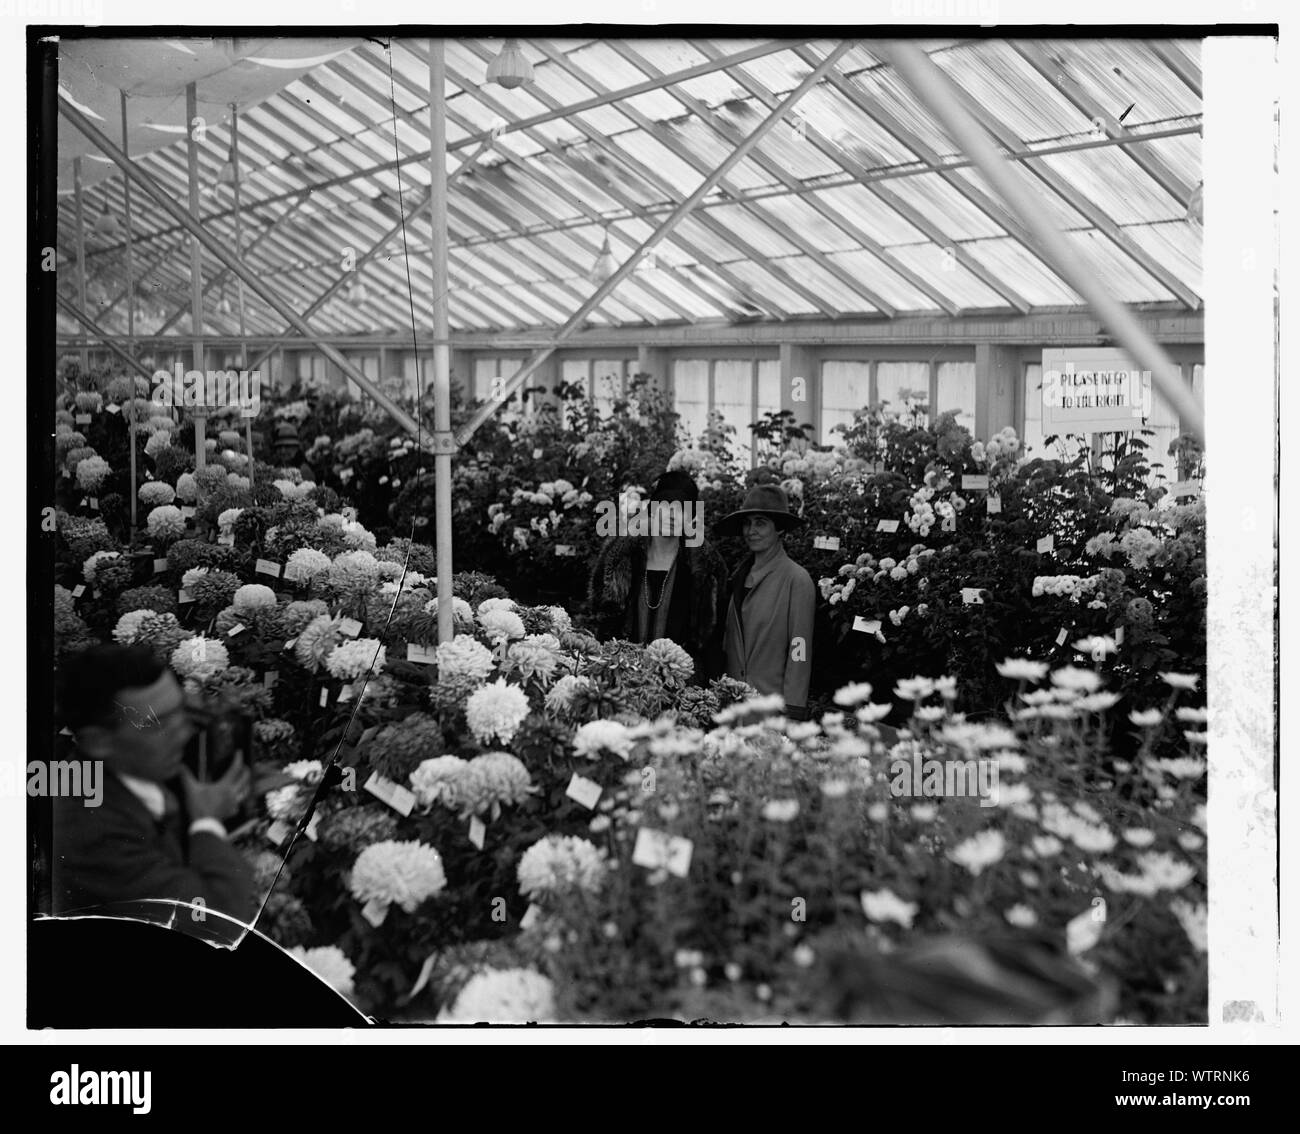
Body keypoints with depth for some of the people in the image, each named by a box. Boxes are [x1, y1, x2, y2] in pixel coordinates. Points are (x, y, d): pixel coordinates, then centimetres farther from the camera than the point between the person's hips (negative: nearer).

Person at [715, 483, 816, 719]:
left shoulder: (797, 580, -9)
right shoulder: (741, 575, 10)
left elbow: (800, 652, -11)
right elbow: (730, 641, 12)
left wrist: (793, 710, -13)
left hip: (773, 701, -6)